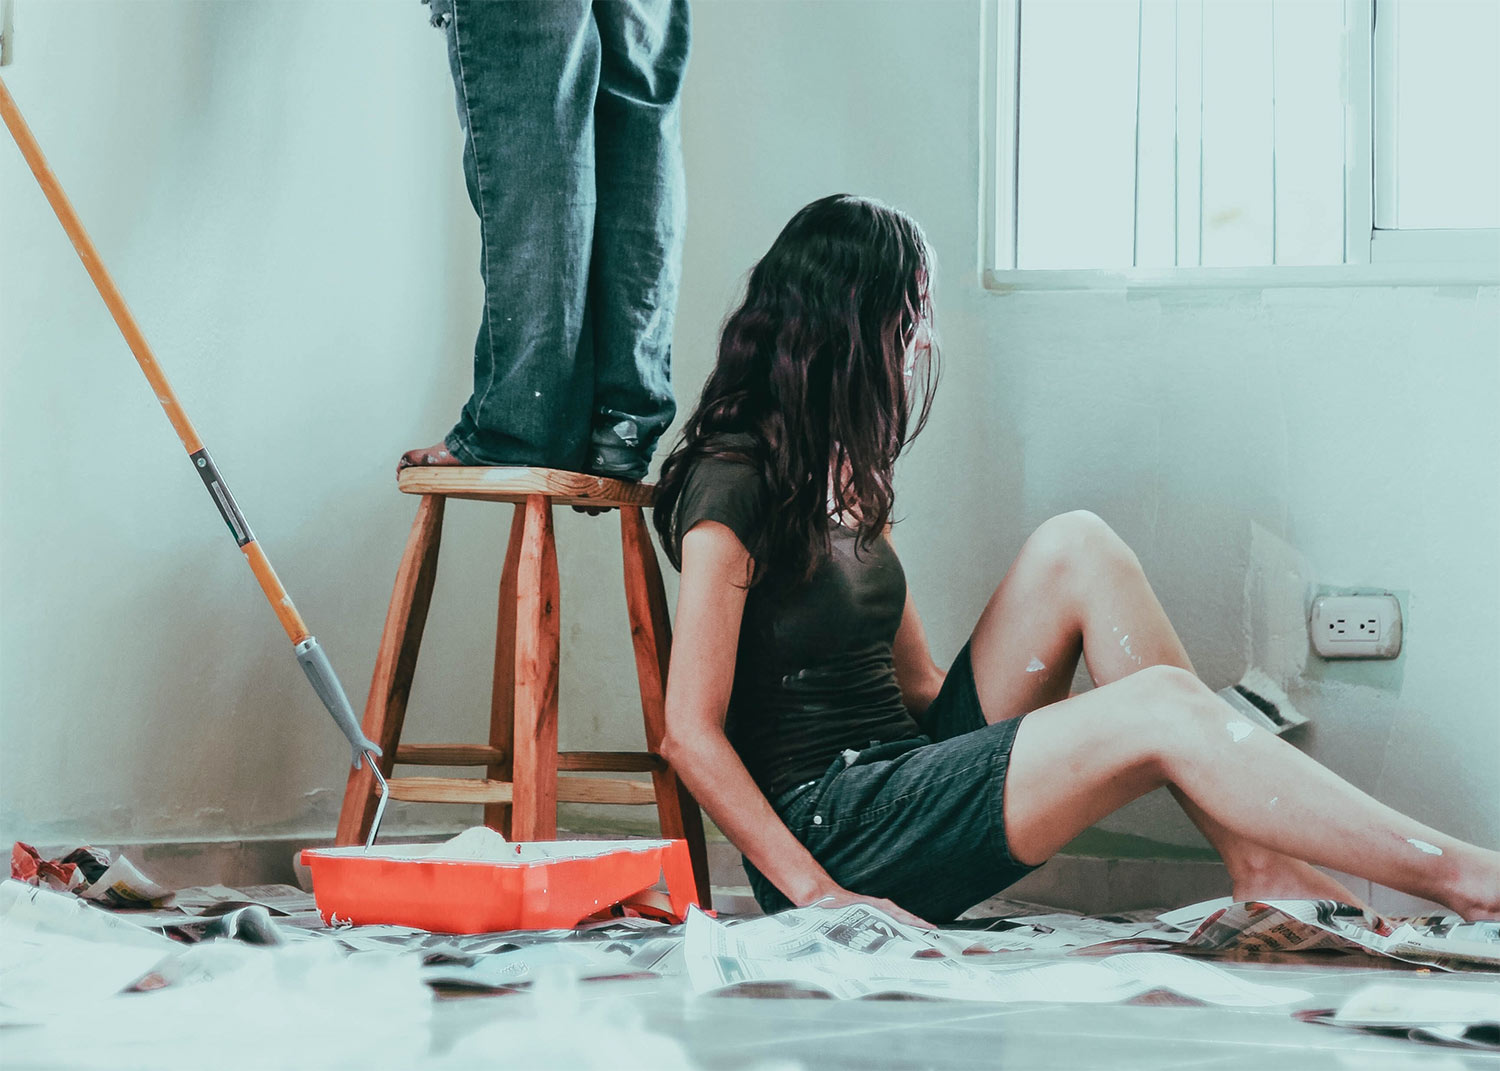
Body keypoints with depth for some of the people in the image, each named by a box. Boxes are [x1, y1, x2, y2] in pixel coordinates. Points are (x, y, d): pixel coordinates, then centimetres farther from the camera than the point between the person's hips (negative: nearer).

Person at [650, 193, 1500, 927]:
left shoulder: (843, 475, 16)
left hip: (907, 766, 9)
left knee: (1075, 548, -6)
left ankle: (1261, 869, -13)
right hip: (829, 832, -9)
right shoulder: (731, 484, -12)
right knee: (1161, 708, -21)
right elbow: (691, 733, -17)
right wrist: (819, 893, -21)